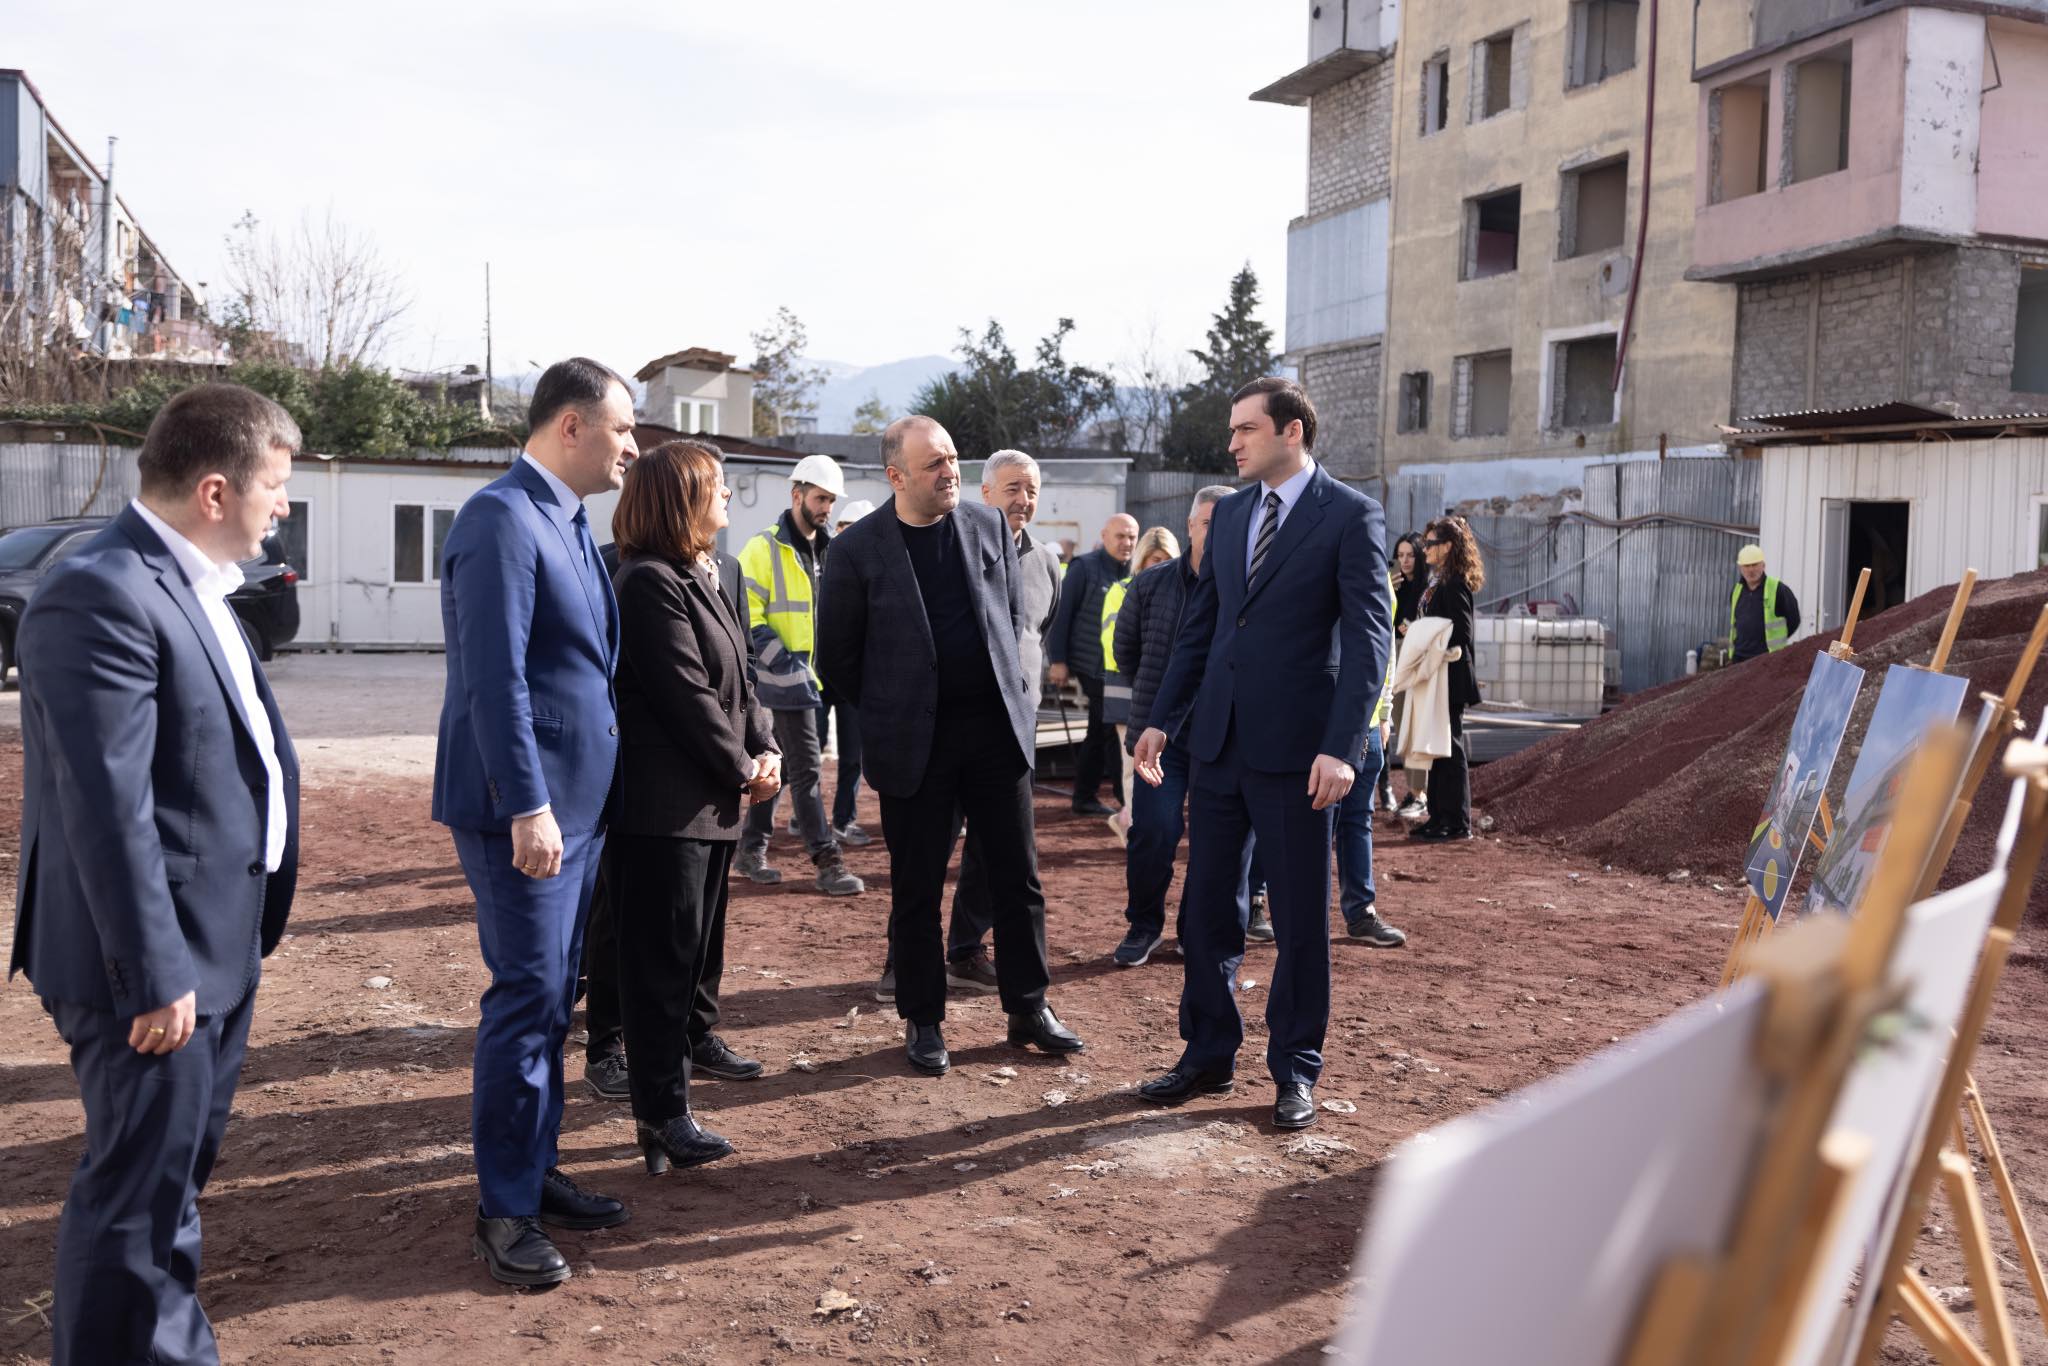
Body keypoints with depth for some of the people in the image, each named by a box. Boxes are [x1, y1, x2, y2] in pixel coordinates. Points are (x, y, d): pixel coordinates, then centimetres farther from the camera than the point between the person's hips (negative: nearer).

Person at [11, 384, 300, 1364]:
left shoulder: (189, 586, 11)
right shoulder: (102, 596, -20)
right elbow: (108, 805, -24)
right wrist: (156, 973, -23)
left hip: (218, 948, 10)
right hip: (153, 961, -10)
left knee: (177, 1177, 22)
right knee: (137, 1191, 2)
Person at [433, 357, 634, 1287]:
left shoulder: (567, 523, 15)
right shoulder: (502, 519, -15)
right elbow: (495, 678, -21)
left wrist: (572, 800, 15)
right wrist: (527, 807, -23)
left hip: (576, 800, 9)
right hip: (524, 807, -9)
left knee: (553, 999, 15)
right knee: (527, 997, -4)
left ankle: (534, 1171, 28)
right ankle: (504, 1211, 8)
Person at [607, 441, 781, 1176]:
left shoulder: (701, 578, 16)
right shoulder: (649, 583, -14)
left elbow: (735, 681, 15)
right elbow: (686, 695, -18)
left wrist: (766, 750, 1)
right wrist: (742, 769, -10)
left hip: (709, 804, 10)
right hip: (663, 806, -10)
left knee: (692, 958, 16)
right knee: (663, 963, -2)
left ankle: (664, 1095, 27)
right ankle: (663, 1115, 8)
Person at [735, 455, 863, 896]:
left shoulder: (831, 550, 13)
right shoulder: (764, 549, -10)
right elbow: (746, 614, -14)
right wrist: (782, 659, -20)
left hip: (818, 676, 8)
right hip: (786, 677, -8)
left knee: (782, 763, 15)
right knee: (806, 766, -8)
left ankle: (752, 848, 27)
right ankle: (827, 863, -6)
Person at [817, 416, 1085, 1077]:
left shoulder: (988, 525, 4)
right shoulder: (858, 550, -8)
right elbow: (837, 657, 0)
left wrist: (1008, 684, 11)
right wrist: (889, 712, 3)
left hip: (997, 725, 3)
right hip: (914, 743, -3)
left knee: (1018, 875, 9)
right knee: (917, 889, 6)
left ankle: (1028, 1008, 23)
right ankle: (922, 1021, 21)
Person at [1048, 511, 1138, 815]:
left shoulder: (1134, 572, 10)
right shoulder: (1085, 568, -8)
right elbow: (1061, 613, -8)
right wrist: (1058, 660, -12)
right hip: (1093, 665, -6)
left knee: (1099, 732, 11)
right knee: (1113, 731, -5)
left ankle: (1085, 798, 20)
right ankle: (1128, 797, 1)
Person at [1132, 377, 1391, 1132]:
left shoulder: (1351, 516, -7)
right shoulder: (1228, 514, 12)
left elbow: (1368, 637, -12)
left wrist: (1341, 747, -19)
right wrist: (1161, 719, 10)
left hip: (1294, 750, -6)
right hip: (1218, 741, 6)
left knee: (1300, 919, 6)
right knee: (1207, 908, 11)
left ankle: (1294, 1071, 20)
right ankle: (1208, 1055, 25)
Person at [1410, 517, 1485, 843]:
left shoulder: (1454, 584, -14)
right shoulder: (1438, 581, 15)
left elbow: (1461, 638, -19)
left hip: (1449, 679, -10)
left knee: (1449, 748, -4)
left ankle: (1458, 823, 2)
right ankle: (1439, 816, 21)